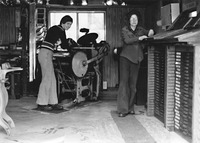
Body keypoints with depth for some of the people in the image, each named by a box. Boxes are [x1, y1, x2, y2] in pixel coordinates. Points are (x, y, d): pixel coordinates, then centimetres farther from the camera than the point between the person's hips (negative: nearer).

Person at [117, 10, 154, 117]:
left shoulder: (140, 29, 15)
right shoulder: (124, 30, 3)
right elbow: (127, 40, -13)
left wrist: (150, 32, -9)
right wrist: (139, 38, -22)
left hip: (136, 59, 4)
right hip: (126, 57, -4)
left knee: (133, 83, 4)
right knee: (124, 82, -8)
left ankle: (130, 108, 11)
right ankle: (123, 109, -9)